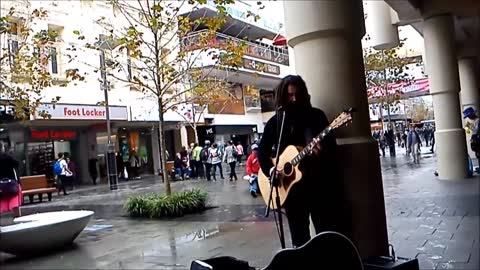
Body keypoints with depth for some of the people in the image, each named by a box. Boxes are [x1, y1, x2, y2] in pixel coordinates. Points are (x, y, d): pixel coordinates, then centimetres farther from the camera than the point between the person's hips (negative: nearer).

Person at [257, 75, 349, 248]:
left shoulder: (316, 115, 1)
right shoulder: (275, 122, 5)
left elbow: (332, 145, -3)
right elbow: (262, 150, 7)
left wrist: (323, 152, -27)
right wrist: (270, 170, -11)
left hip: (319, 182, -1)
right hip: (291, 185, 2)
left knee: (328, 233, 2)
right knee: (299, 236, 10)